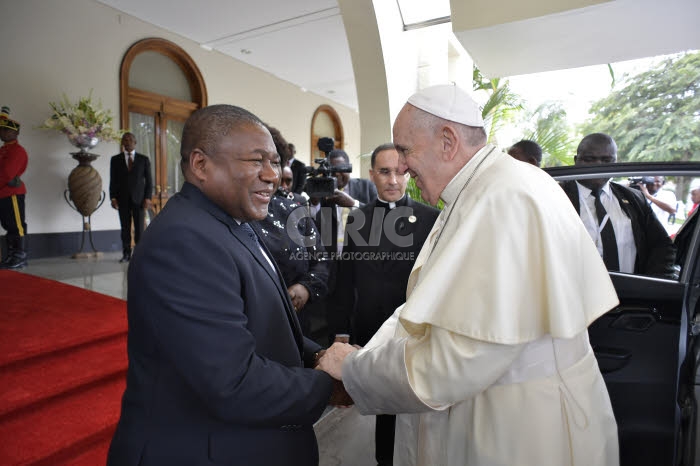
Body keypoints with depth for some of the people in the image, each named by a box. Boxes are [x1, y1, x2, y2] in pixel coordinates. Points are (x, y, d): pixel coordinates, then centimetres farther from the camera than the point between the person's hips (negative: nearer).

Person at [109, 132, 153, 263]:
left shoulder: (144, 159, 7)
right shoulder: (115, 159, 10)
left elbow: (148, 180, 5)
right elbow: (113, 181, 9)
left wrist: (148, 198, -5)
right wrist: (113, 197, -1)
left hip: (139, 199, -1)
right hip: (123, 200, 1)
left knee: (139, 228, -1)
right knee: (125, 228, 3)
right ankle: (126, 254, 9)